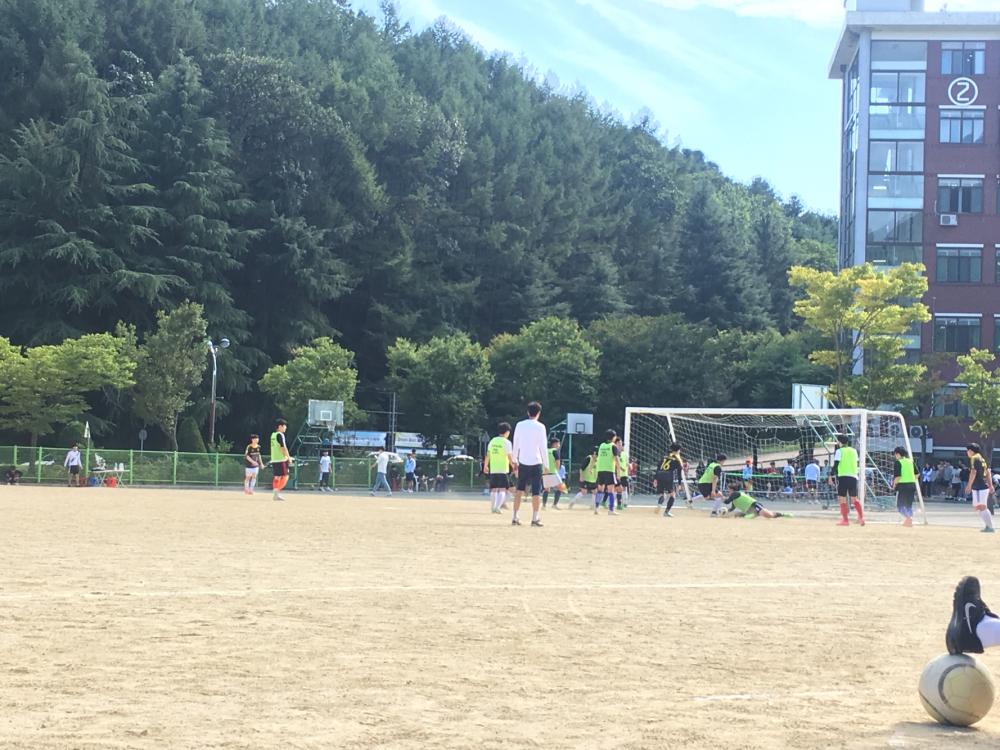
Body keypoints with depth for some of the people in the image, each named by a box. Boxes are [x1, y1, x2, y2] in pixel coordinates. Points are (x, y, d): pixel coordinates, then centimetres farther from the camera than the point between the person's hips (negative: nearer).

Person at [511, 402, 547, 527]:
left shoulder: (520, 425, 3)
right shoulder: (540, 427, -7)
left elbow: (516, 445, 7)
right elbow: (543, 446, -8)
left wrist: (515, 461, 17)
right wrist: (546, 464, -2)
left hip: (522, 462, 3)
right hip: (536, 462, -3)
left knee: (519, 489, 12)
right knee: (536, 491, 1)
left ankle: (515, 517, 8)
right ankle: (535, 518, -1)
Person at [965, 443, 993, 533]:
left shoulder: (974, 458, -10)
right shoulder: (982, 459, 19)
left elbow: (973, 472, -20)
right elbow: (988, 472, 21)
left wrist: (969, 485, -19)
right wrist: (990, 485, 23)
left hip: (979, 488, -10)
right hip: (984, 486, 10)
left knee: (982, 507, -7)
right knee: (976, 507, 16)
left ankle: (990, 527, -8)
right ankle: (988, 525, 14)